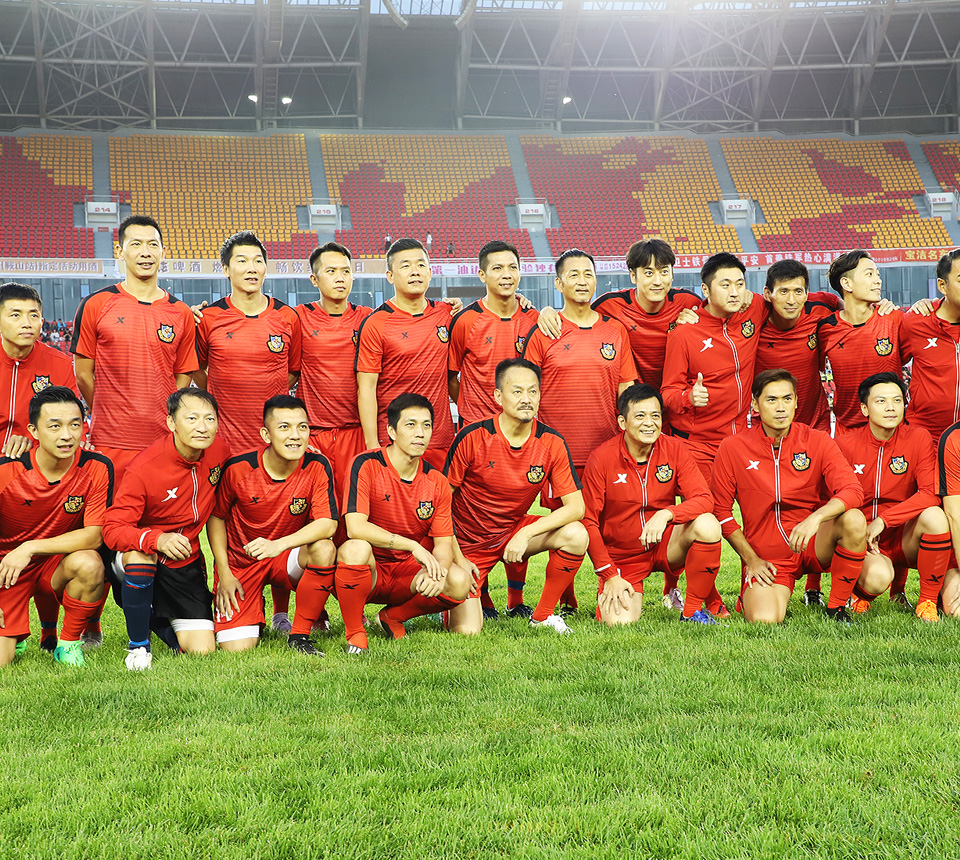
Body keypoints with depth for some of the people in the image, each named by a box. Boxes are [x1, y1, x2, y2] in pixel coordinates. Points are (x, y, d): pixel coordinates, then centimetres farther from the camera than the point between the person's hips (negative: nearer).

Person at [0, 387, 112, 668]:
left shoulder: (97, 469, -15)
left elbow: (94, 535, -17)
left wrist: (31, 548, -23)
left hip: (60, 563, 1)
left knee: (89, 563, -34)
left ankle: (68, 643, -8)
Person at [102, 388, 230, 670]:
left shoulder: (219, 452, -9)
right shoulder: (144, 468, -24)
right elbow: (112, 529, -26)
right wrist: (157, 539, -45)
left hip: (185, 565, 4)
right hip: (139, 560, -4)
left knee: (203, 652, -7)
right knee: (140, 555, -41)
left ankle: (159, 621, 28)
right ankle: (138, 646, -19)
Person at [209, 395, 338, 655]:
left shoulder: (317, 467, -16)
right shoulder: (238, 469, -16)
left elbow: (327, 524, -24)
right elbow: (216, 517, -1)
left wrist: (278, 544, -38)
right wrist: (224, 573, -7)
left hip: (286, 559, 1)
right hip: (240, 563, -1)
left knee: (325, 550, -33)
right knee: (237, 648, -15)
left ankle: (299, 634, -13)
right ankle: (254, 610, 23)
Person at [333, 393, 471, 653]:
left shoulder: (437, 482, 0)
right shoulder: (367, 466, -15)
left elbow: (444, 542, -2)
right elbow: (355, 526, -27)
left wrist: (438, 571, -27)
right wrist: (413, 546, -31)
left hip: (406, 574, 5)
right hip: (366, 572, -5)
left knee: (459, 582, -21)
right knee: (356, 548, -38)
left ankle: (393, 617, 8)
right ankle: (354, 632, -14)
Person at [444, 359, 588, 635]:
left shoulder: (552, 444, -11)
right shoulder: (473, 437, -18)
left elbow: (575, 507, -13)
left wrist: (526, 534, -25)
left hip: (515, 531, 3)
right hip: (469, 543, -3)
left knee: (575, 535, -24)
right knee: (467, 631, -16)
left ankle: (542, 616, -4)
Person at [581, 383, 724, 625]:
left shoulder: (674, 449, -7)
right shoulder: (601, 459, -14)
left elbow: (704, 500, -15)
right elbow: (589, 522, -10)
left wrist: (667, 514, -34)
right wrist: (609, 575, -14)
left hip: (665, 546, 2)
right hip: (621, 555, -2)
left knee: (707, 524, -27)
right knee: (619, 622, -22)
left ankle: (693, 609, -10)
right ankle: (610, 592, 17)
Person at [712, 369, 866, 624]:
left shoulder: (817, 442, -2)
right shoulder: (733, 448, -3)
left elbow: (852, 491, -15)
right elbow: (721, 511, 3)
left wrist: (816, 517, -33)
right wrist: (751, 559, -4)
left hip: (814, 544, 1)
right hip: (767, 557, -1)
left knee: (853, 519, -30)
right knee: (764, 620, -27)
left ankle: (836, 607, -10)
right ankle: (750, 595, 14)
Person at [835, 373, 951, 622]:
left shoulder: (918, 438, -4)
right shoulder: (845, 444, -6)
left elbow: (930, 494, -13)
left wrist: (883, 520, -21)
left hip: (904, 539, 2)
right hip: (862, 540, -2)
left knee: (934, 516, -30)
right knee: (877, 577, -35)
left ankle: (927, 602, -13)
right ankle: (860, 592, 7)